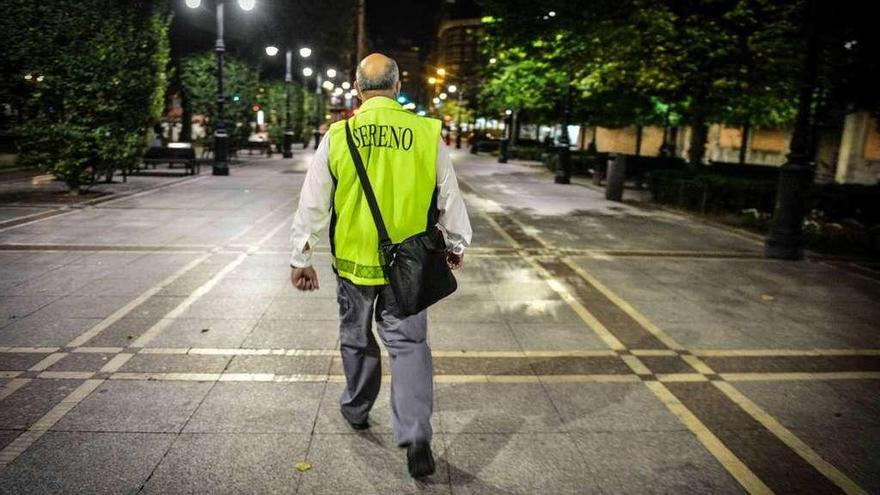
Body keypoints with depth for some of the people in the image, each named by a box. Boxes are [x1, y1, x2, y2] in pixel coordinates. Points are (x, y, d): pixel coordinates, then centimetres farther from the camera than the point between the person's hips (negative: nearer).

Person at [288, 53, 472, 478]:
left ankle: (356, 409, 39)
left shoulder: (337, 136, -6)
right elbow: (449, 197, 2)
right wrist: (456, 243, 17)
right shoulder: (426, 132, -6)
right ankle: (415, 434, -2)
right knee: (409, 343, 8)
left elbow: (313, 203, -2)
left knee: (356, 338, 20)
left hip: (353, 260, 1)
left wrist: (301, 258, 8)